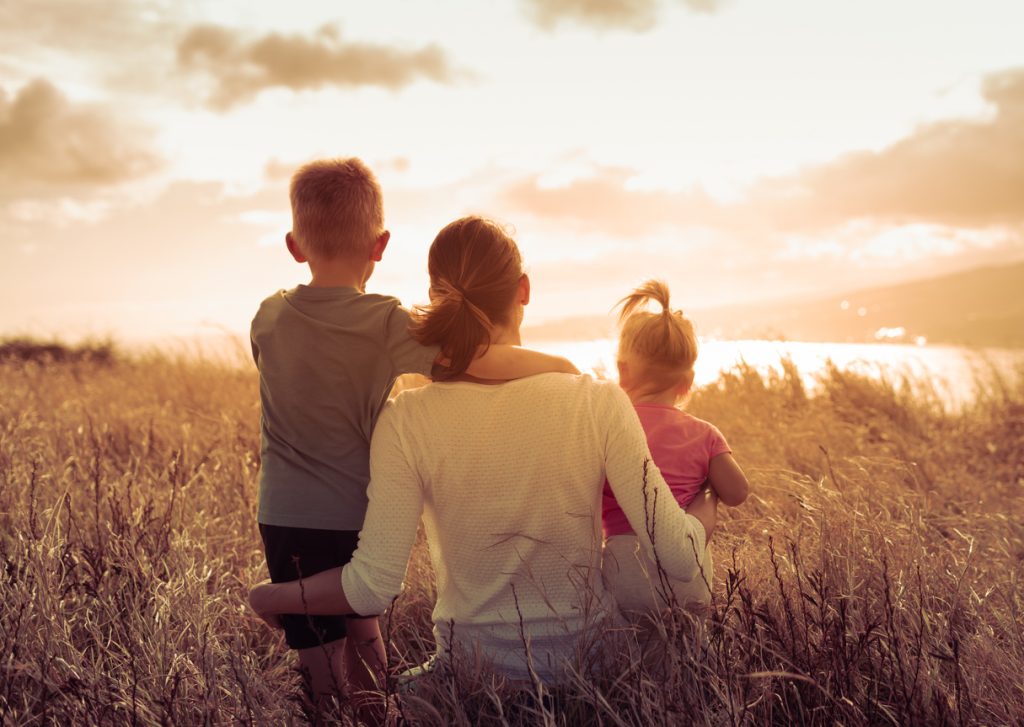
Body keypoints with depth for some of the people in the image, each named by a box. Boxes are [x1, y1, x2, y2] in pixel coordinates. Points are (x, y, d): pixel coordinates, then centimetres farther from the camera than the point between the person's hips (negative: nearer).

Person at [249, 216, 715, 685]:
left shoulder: (406, 422, -15)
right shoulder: (600, 405, -14)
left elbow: (371, 588, -16)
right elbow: (679, 558, -12)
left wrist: (269, 596, 2)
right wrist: (705, 507, 11)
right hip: (593, 661, 2)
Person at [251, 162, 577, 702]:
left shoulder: (269, 317, -1)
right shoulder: (386, 324, -15)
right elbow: (480, 360, -26)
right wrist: (557, 364, -12)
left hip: (285, 515, 2)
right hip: (357, 513, -2)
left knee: (322, 668, 6)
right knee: (362, 633, 18)